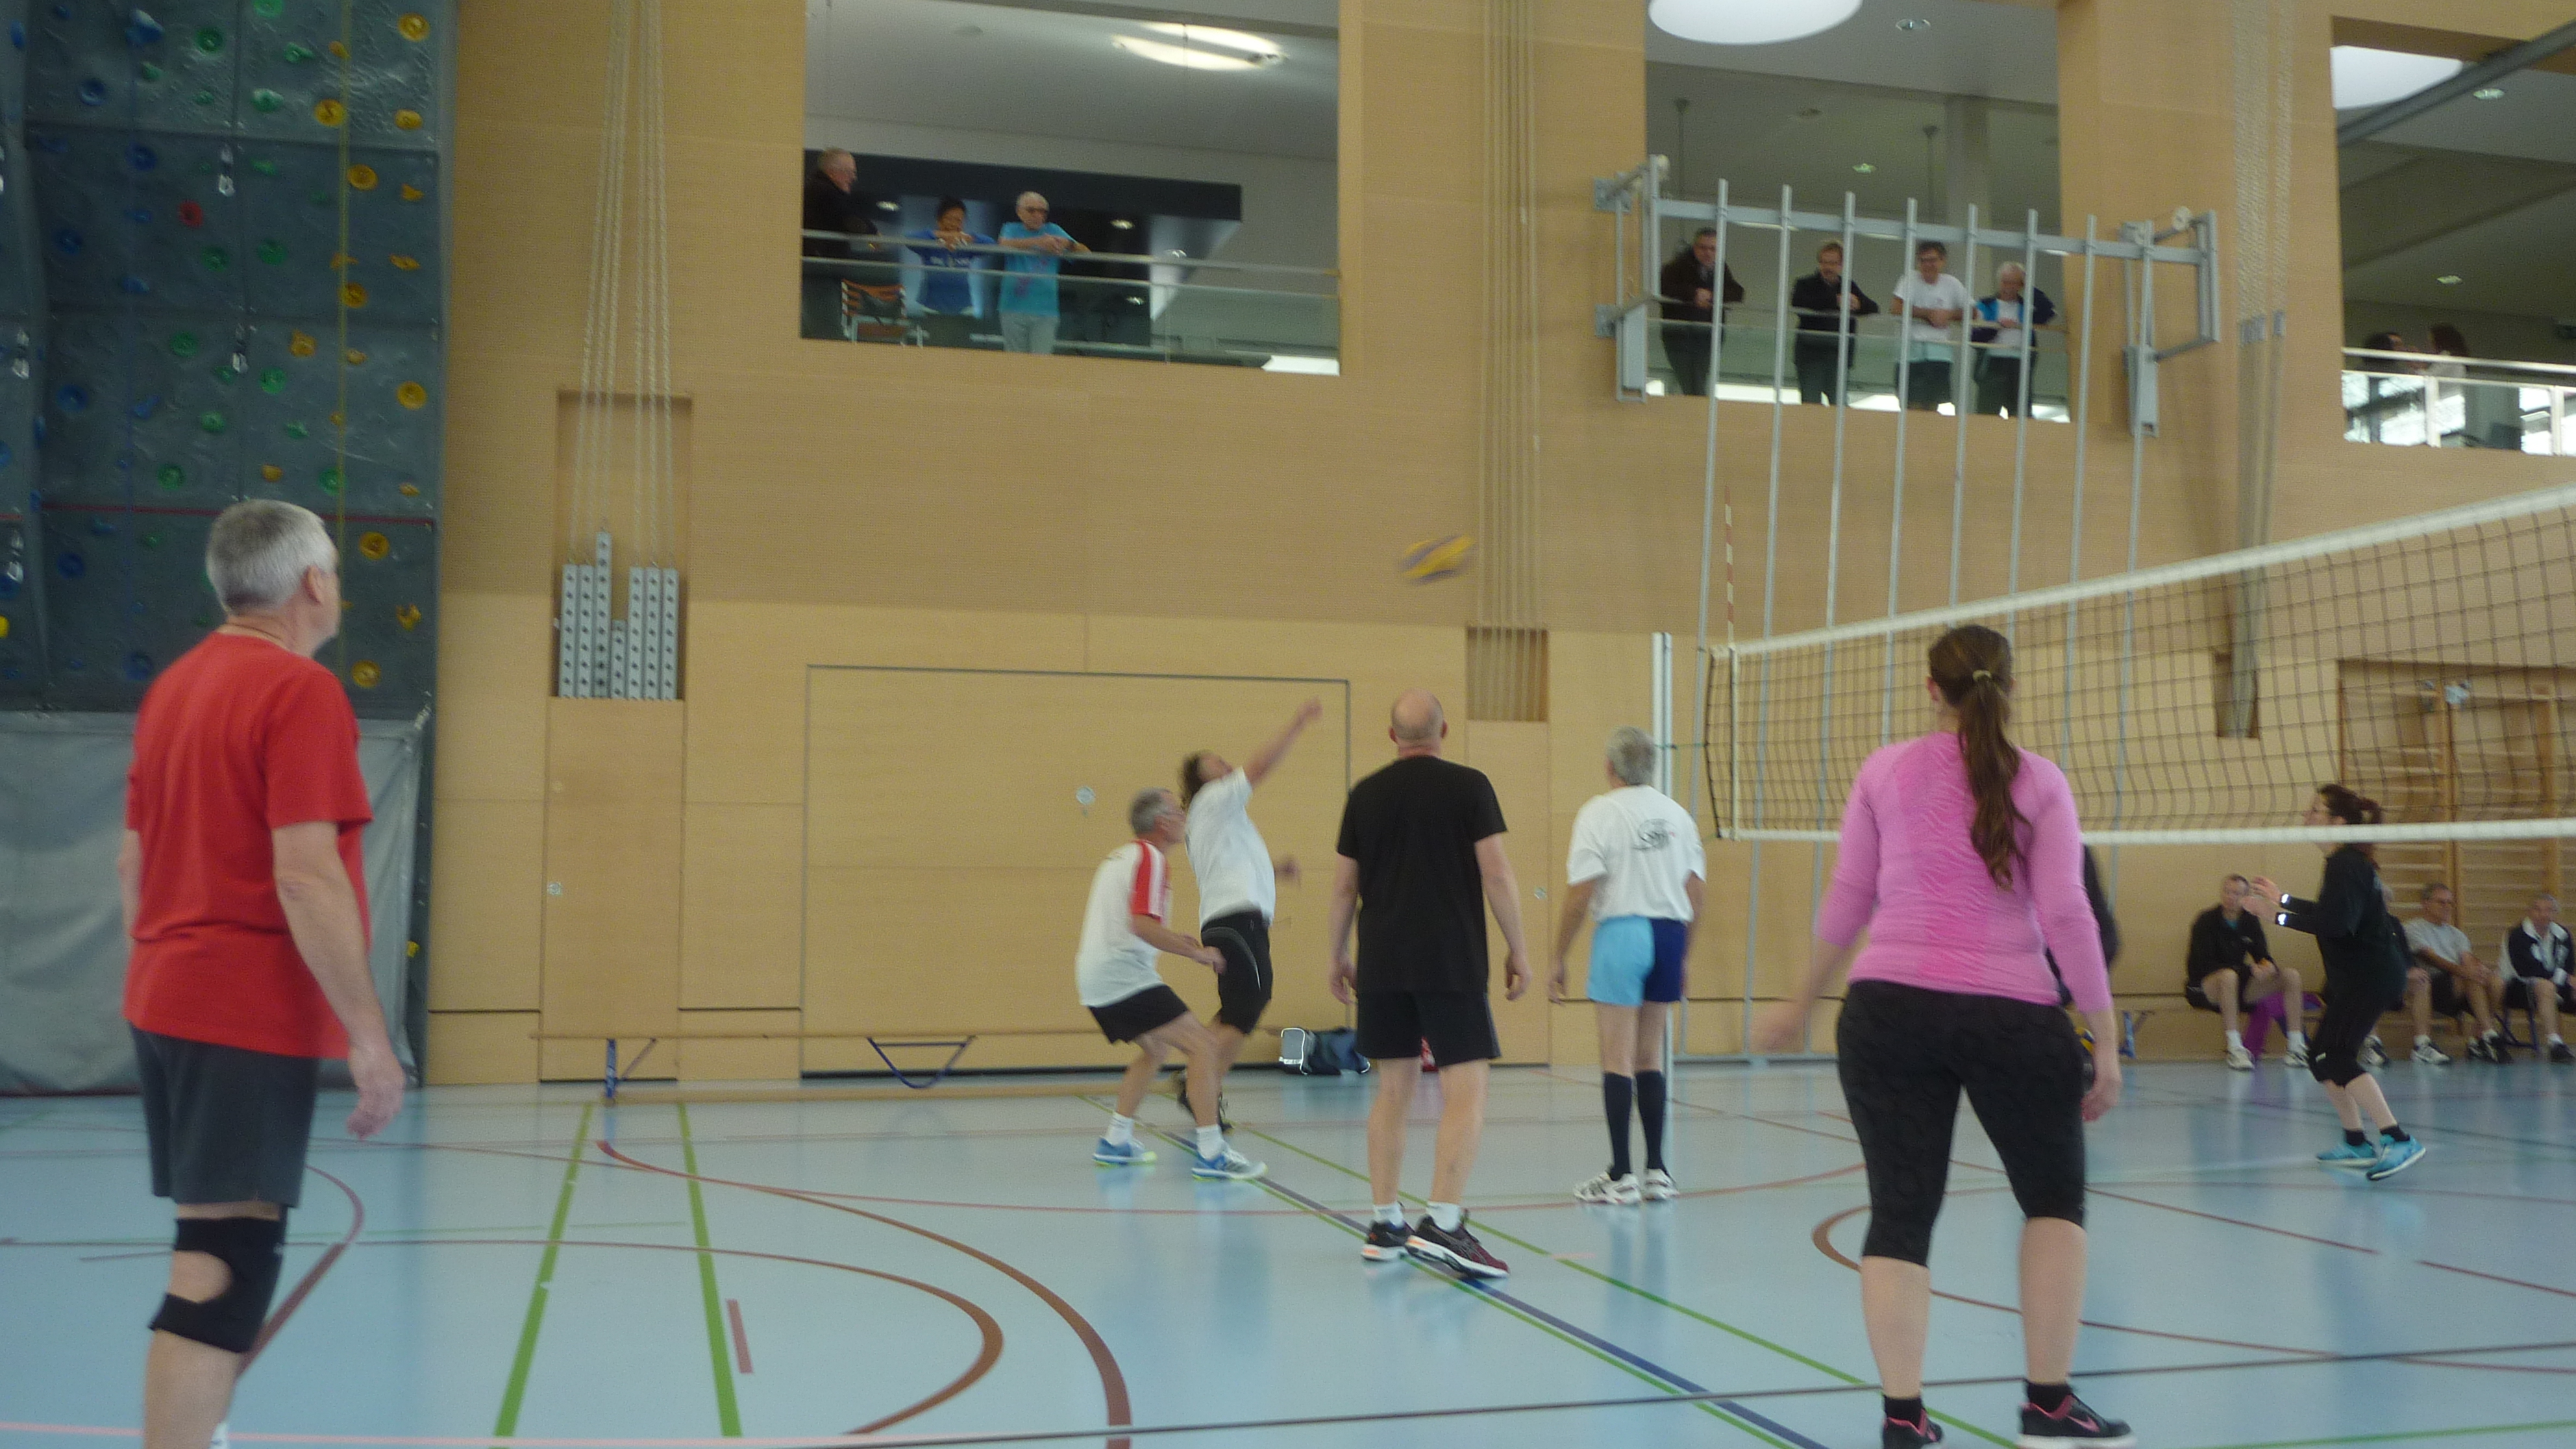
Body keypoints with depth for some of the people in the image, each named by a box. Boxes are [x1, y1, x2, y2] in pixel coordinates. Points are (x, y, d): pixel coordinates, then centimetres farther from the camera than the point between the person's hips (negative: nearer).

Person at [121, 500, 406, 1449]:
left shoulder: (173, 687, 12)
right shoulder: (302, 692, -13)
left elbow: (134, 861, 16)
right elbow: (306, 876, -20)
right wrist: (369, 1037, -17)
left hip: (166, 1006, 9)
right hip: (251, 1017, -9)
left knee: (213, 1250, 18)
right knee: (228, 1266, -7)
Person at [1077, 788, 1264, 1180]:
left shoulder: (1119, 857, 20)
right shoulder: (1150, 859, -10)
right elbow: (1142, 924, -23)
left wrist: (1170, 940, 25)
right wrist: (1195, 952, -15)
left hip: (1093, 979, 10)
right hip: (1126, 978, -10)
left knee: (1155, 1049, 26)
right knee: (1202, 1045, -11)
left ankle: (1115, 1142, 27)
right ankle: (1210, 1154, -16)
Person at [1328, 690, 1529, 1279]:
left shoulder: (1365, 794, 7)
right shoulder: (1469, 786, -3)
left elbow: (1344, 886, 10)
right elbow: (1496, 873, -6)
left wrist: (1338, 958, 20)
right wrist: (1516, 948, 2)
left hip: (1382, 965, 5)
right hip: (1452, 962, -4)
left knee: (1394, 1089, 12)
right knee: (1466, 1090, -4)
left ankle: (1384, 1225, 16)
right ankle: (1442, 1223, -15)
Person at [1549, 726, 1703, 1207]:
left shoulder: (1599, 812, -6)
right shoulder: (1676, 813, 9)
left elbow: (1581, 894, -11)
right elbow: (1698, 890, 9)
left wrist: (1559, 959, -4)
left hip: (1621, 930, -5)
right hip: (1669, 933, 5)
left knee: (1618, 1059, 1)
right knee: (1649, 1058, 14)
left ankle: (1621, 1176, 3)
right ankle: (1657, 1172, 17)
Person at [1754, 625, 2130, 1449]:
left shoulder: (1886, 771, 5)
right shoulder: (2038, 782, 0)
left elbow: (1846, 903, 7)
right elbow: (2066, 916, -6)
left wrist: (1799, 1005, 19)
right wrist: (2105, 1038, 0)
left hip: (1890, 1008, 1)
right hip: (2014, 1015, -1)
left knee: (1901, 1214, 7)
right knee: (2055, 1200, 18)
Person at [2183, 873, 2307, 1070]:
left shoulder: (2250, 922, 5)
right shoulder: (2206, 922, -13)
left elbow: (2262, 956, 5)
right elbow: (2206, 966, -20)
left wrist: (2268, 966, -21)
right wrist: (2250, 970, -27)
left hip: (2238, 987, 7)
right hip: (2204, 988, -7)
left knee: (2291, 976, -7)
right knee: (2228, 976, -41)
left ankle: (2297, 1048, -9)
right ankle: (2235, 1050, -38)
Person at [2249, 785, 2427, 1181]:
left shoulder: (2346, 864, -17)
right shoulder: (2346, 862, 15)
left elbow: (2337, 922, -29)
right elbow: (2332, 913, 29)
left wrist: (2282, 917, -22)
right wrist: (2283, 898, 36)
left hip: (2370, 975, -11)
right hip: (2358, 974, 11)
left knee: (2336, 1058, -19)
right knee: (2322, 1056, 16)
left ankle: (2398, 1141, -25)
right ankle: (2356, 1144, 25)